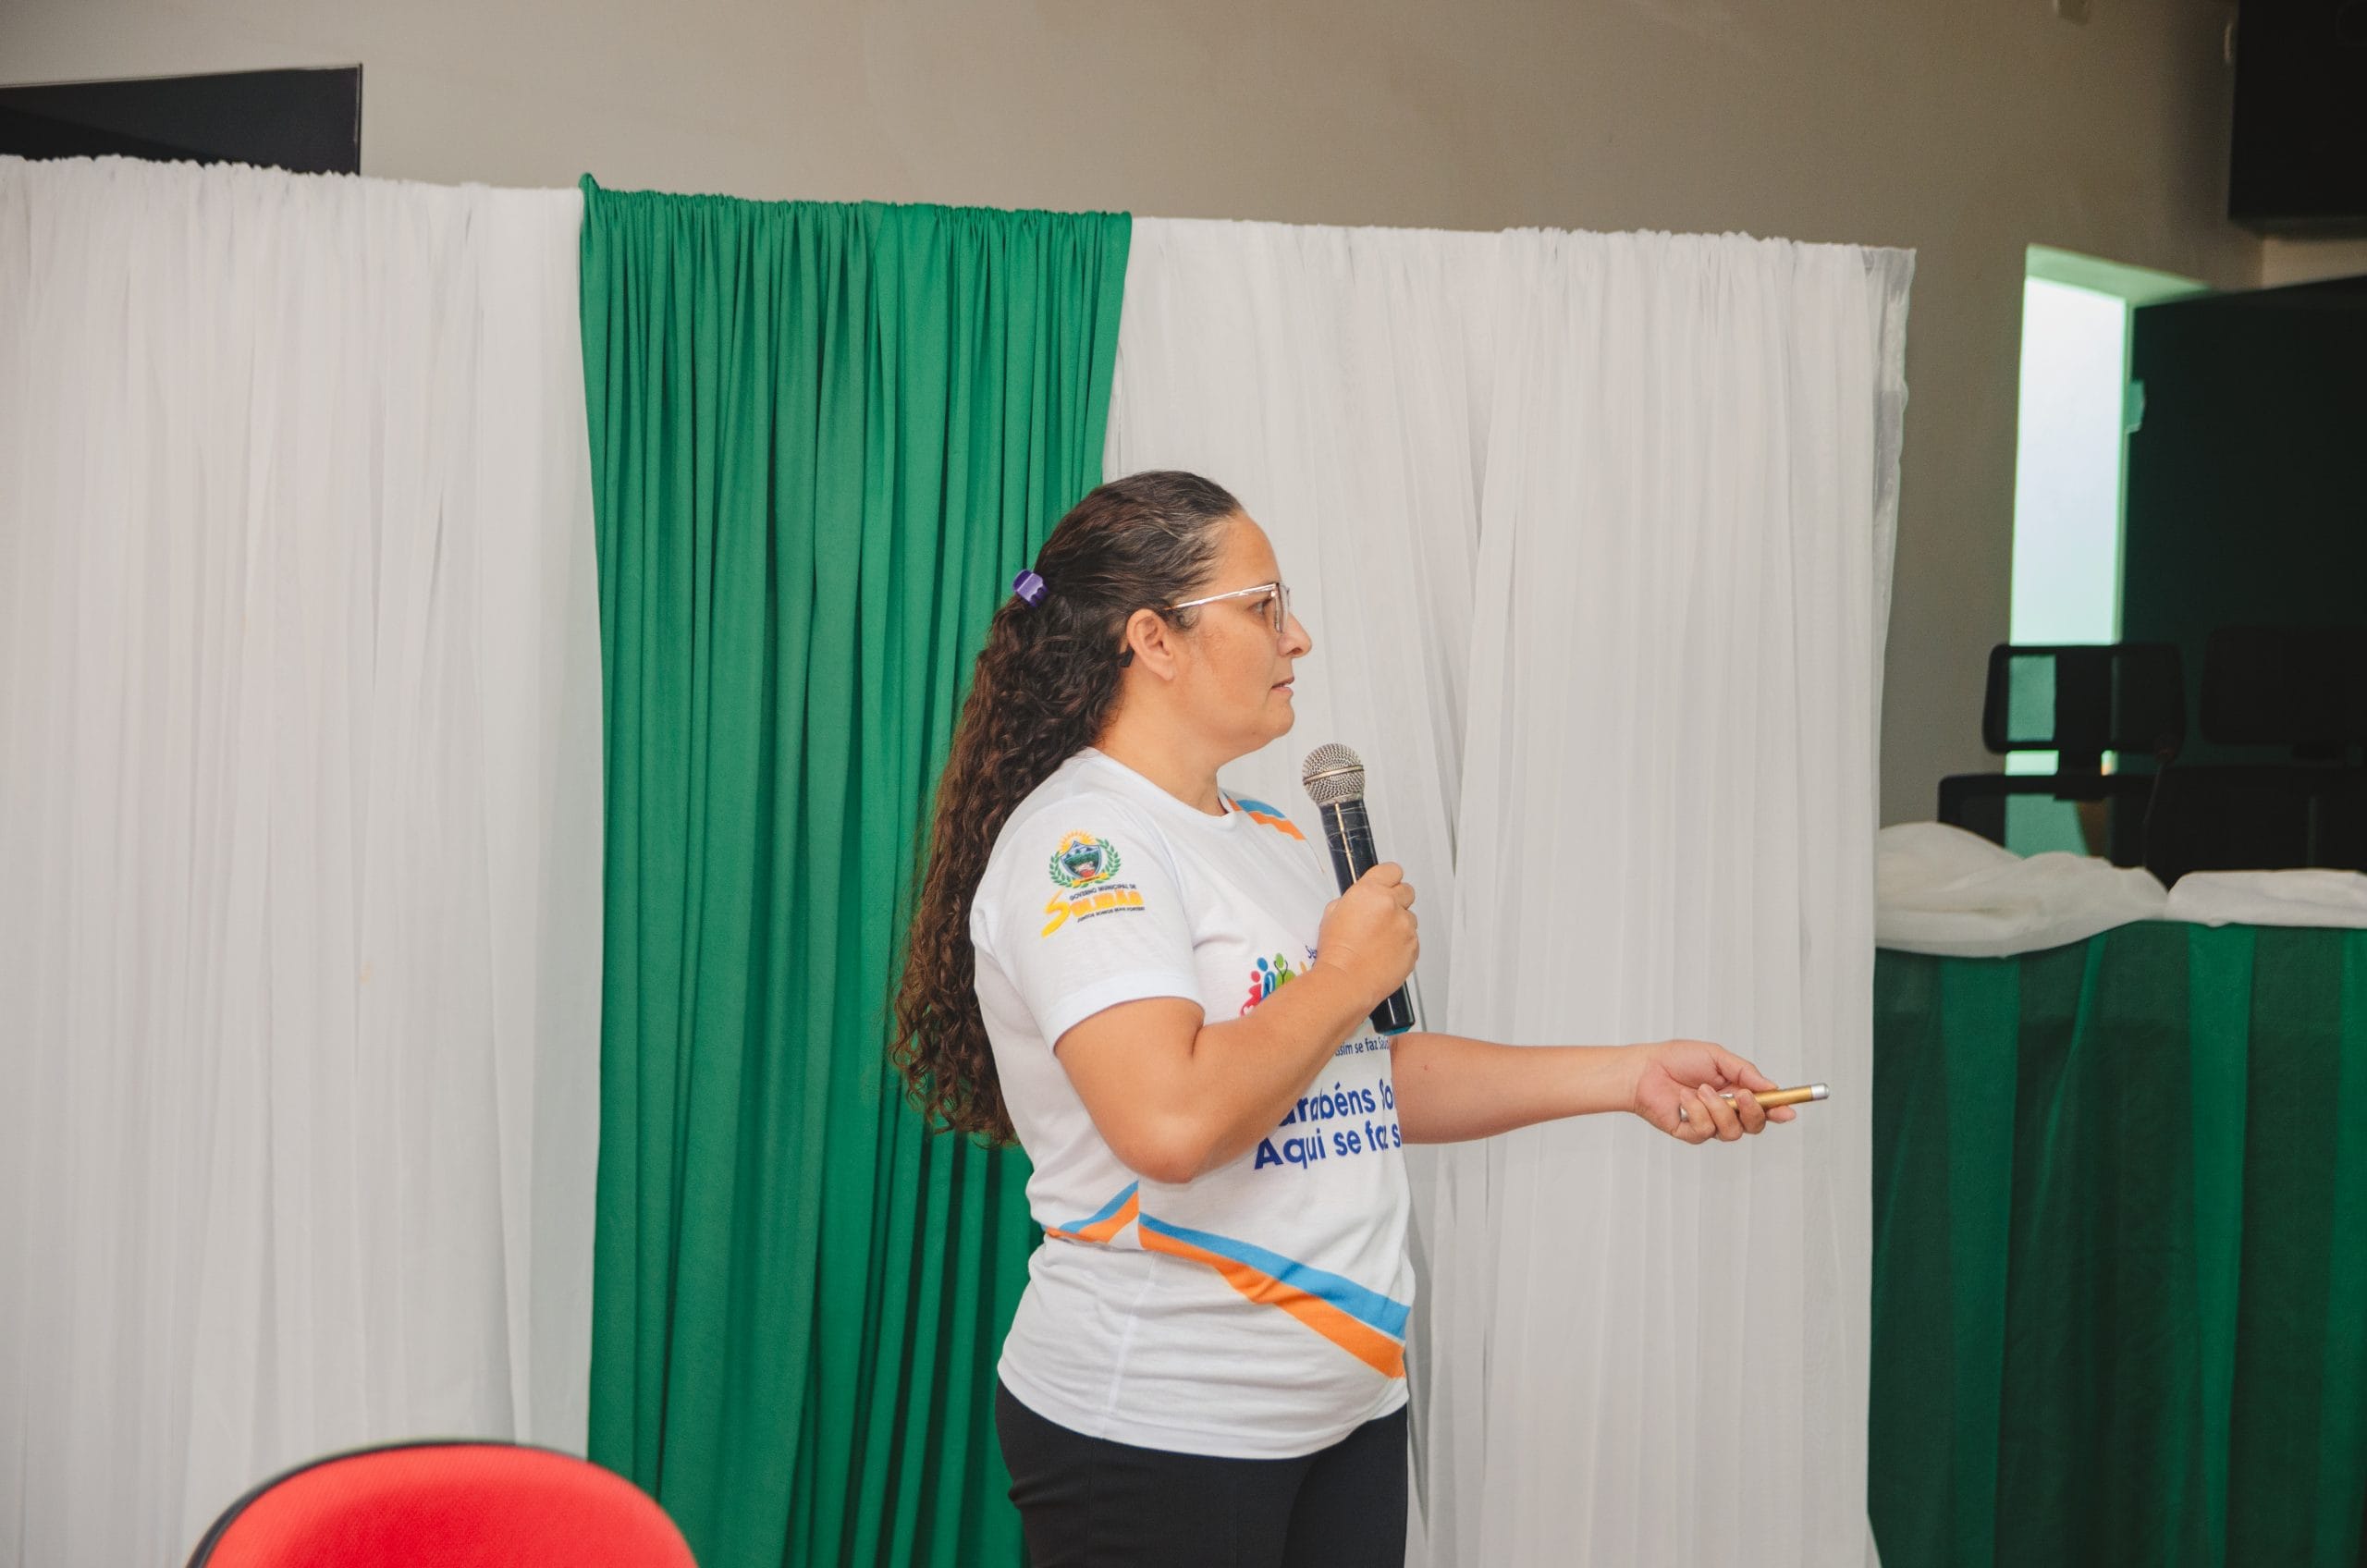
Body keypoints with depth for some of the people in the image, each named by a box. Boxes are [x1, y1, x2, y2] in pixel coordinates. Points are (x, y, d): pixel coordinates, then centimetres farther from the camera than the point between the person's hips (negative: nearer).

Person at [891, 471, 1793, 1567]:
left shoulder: (1272, 838, 14)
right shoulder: (1082, 844, -16)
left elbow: (1361, 1080, 18)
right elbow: (1170, 1120, -29)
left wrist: (1630, 1076, 12)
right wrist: (1349, 974, -14)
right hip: (1157, 1435, -8)